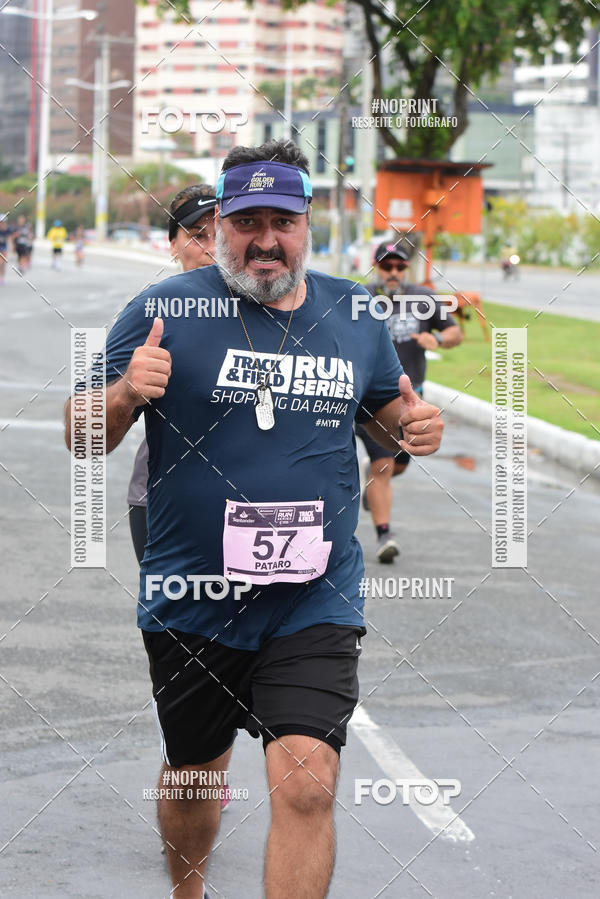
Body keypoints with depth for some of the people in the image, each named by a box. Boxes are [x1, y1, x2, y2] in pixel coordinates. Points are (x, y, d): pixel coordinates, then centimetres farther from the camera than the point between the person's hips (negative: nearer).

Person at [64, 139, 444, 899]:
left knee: (306, 783, -15)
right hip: (191, 602, 0)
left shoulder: (354, 316, 4)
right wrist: (125, 396, -25)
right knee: (195, 773, 18)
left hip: (315, 603, 1)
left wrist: (416, 424, -3)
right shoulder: (164, 311, -6)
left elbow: (387, 408, 21)